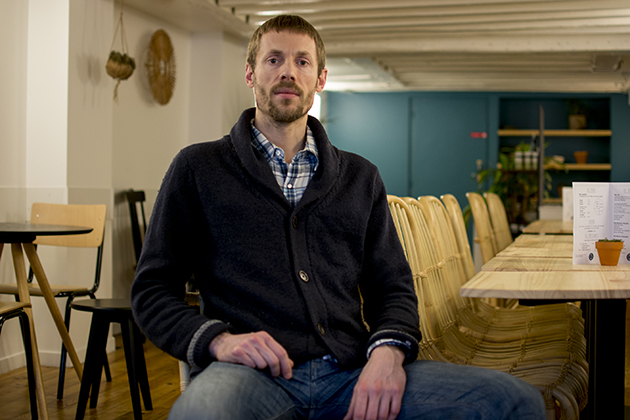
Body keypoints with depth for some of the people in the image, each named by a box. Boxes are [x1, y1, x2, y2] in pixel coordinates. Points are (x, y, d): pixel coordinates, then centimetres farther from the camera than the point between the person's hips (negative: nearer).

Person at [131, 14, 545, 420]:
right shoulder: (198, 168, 13)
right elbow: (153, 290, 9)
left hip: (352, 374, 4)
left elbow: (394, 286, 18)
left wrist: (389, 349, -6)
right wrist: (217, 339, -12)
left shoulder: (361, 177, 22)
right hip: (258, 374, -3)